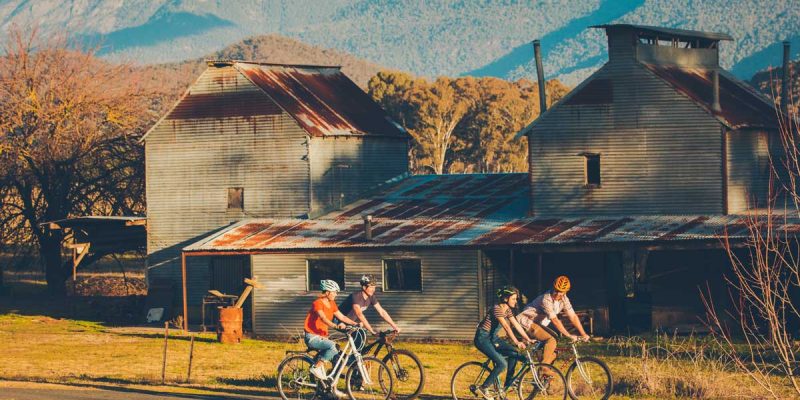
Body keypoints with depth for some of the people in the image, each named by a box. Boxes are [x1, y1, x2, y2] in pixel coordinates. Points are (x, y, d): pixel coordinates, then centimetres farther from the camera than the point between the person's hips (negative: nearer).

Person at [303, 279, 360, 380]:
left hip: (322, 337, 9)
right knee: (332, 345, -31)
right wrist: (335, 326, -49)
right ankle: (316, 367, -19)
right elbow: (323, 318, -33)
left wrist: (355, 324, -3)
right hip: (312, 337, -9)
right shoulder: (318, 303, -17)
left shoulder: (331, 304, 10)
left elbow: (341, 317, 11)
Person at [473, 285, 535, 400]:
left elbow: (516, 325, 6)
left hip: (492, 338, 9)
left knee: (514, 353, -6)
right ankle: (483, 388, -9)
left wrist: (528, 339, -1)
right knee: (502, 364, -19)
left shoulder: (507, 310, 6)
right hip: (482, 338, -9)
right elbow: (506, 327, -30)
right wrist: (516, 342, -36)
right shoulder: (497, 309, -22)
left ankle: (508, 384, 4)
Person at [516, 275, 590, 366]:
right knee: (551, 340, -23)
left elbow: (573, 317, -3)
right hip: (527, 322, -9)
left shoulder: (564, 299, -3)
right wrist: (569, 335, -35)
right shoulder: (546, 299, -28)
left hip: (537, 323, 9)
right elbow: (554, 320, -32)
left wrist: (583, 334, -10)